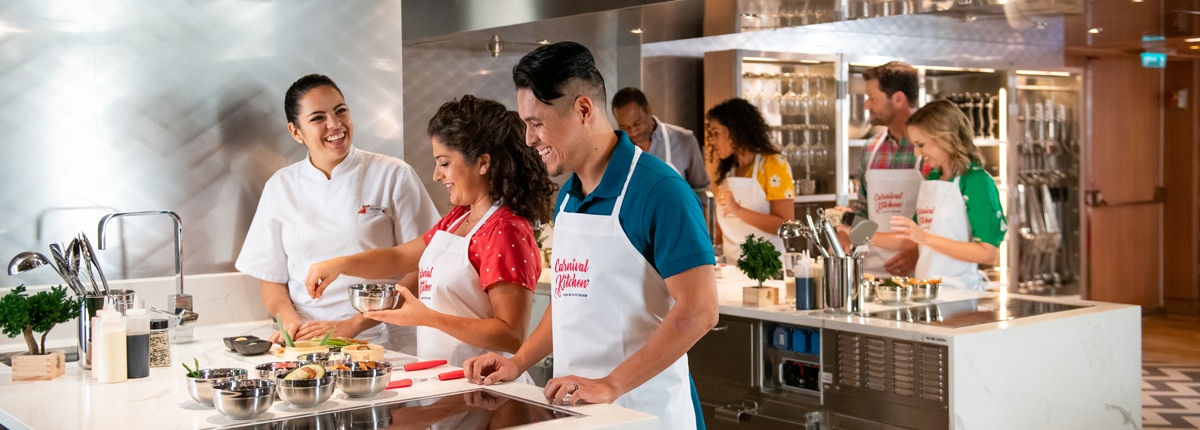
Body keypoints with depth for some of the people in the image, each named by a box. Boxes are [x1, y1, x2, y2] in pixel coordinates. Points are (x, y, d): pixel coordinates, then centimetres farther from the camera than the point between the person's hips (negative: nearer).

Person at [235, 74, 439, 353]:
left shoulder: (394, 176, 3)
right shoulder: (281, 186, 12)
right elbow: (271, 280, 16)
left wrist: (352, 325, -7)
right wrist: (291, 321, -4)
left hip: (383, 344, -2)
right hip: (308, 349, 3)